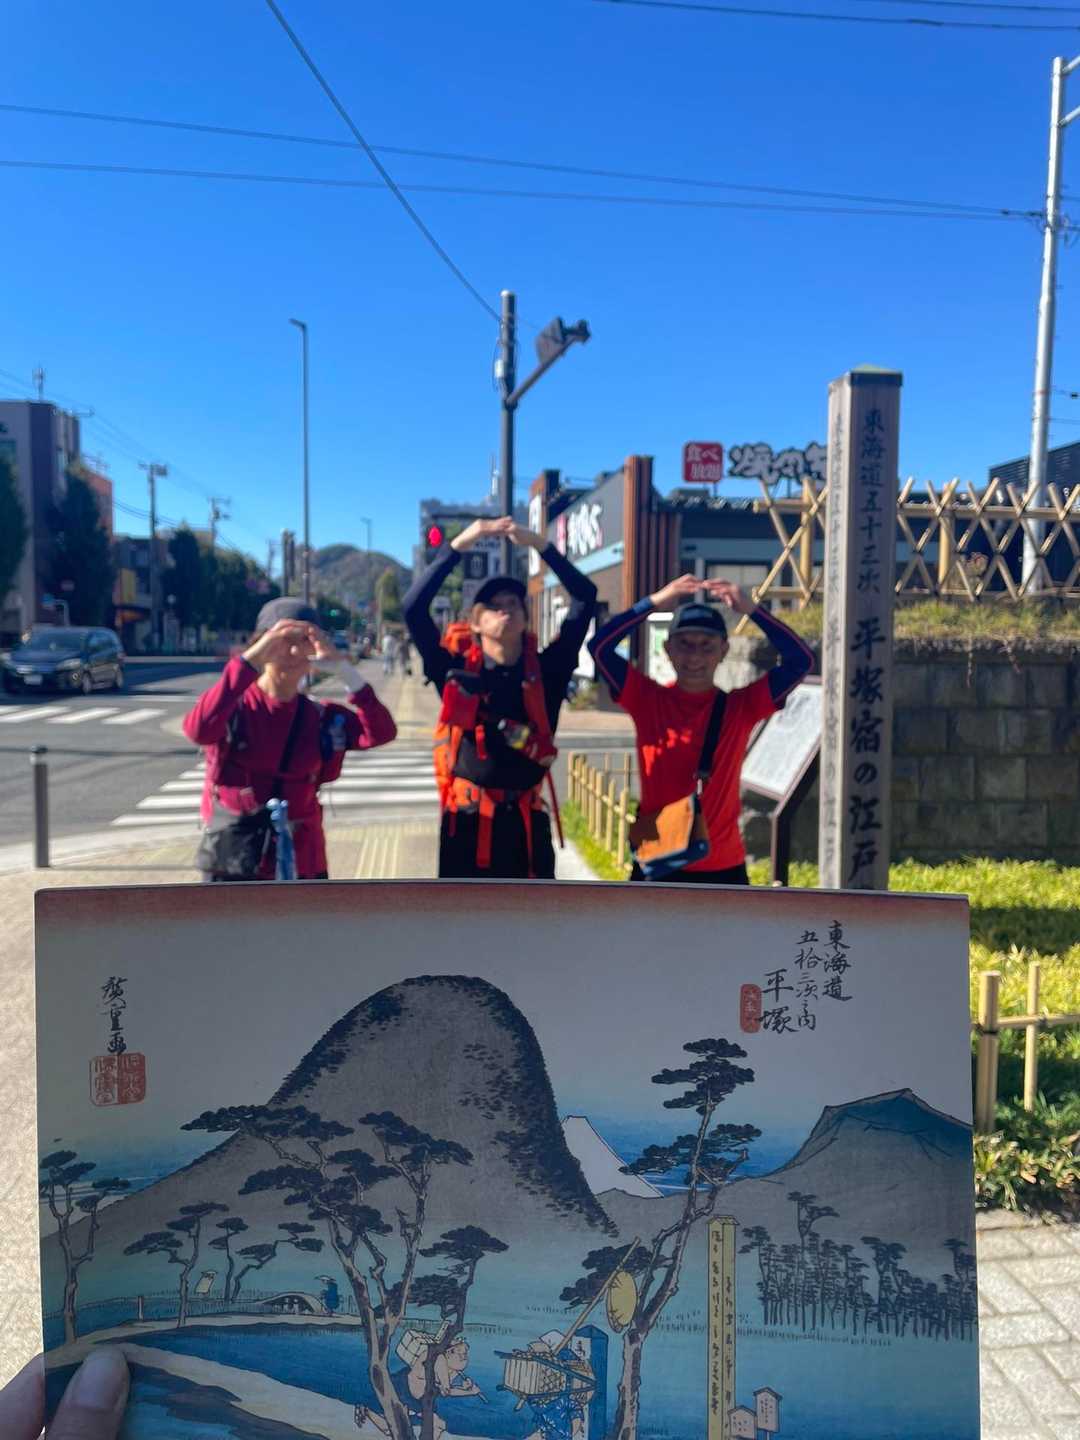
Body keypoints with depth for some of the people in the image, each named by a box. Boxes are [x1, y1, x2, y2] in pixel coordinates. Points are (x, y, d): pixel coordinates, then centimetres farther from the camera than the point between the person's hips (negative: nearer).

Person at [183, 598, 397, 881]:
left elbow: (381, 733, -14)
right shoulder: (234, 706, -9)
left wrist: (342, 668, -21)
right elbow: (197, 730, -31)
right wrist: (250, 659, -34)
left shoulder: (320, 718, 1)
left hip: (300, 862, 3)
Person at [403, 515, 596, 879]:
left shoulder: (545, 671, 3)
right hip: (467, 818, -1)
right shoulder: (456, 671, 1)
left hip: (526, 820, 2)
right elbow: (413, 607, -8)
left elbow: (585, 597, 0)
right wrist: (458, 546, -11)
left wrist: (540, 544, -4)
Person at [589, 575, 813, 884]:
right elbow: (599, 646, -13)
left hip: (723, 868, 1)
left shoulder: (741, 707, -2)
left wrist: (750, 610, -18)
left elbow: (801, 660, -11)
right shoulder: (646, 699, -3)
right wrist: (653, 602, -18)